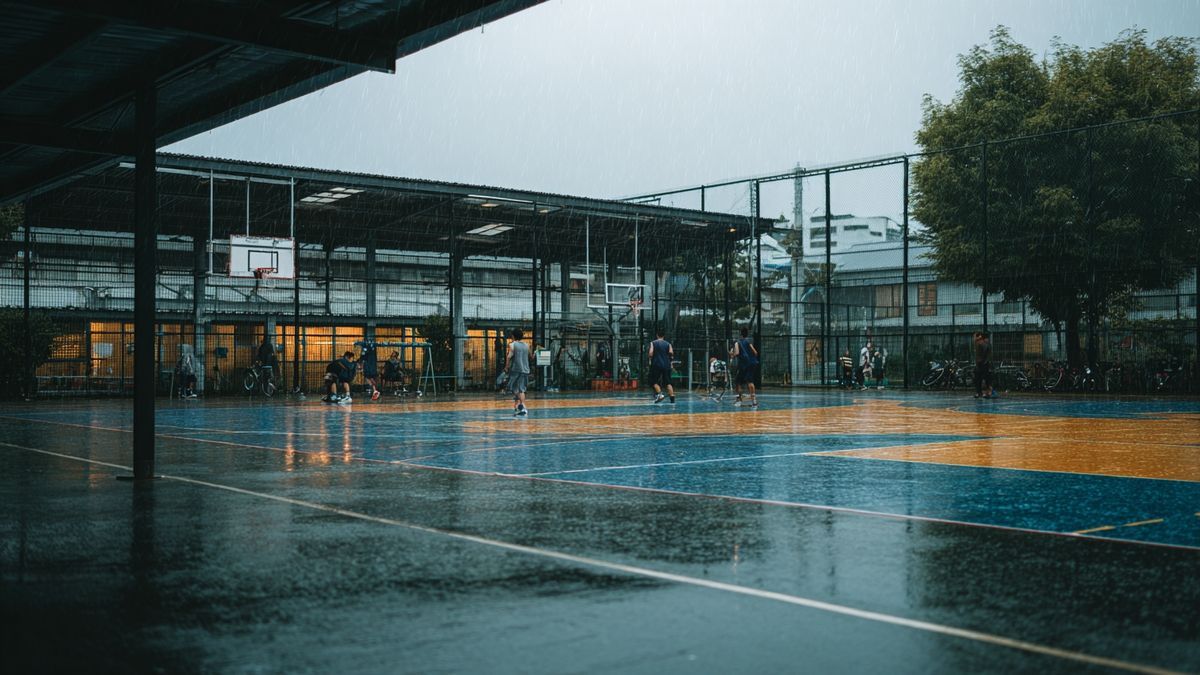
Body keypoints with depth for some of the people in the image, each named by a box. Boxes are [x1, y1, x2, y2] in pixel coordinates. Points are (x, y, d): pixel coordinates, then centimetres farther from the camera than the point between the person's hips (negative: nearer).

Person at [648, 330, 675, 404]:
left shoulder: (653, 343, 1)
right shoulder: (668, 344, 5)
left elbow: (651, 353, -11)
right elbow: (671, 352, -8)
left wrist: (650, 359, 8)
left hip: (657, 364, -2)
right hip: (666, 365, 2)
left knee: (654, 381, 7)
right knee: (668, 382, 6)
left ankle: (659, 394, -13)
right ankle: (672, 397, -4)